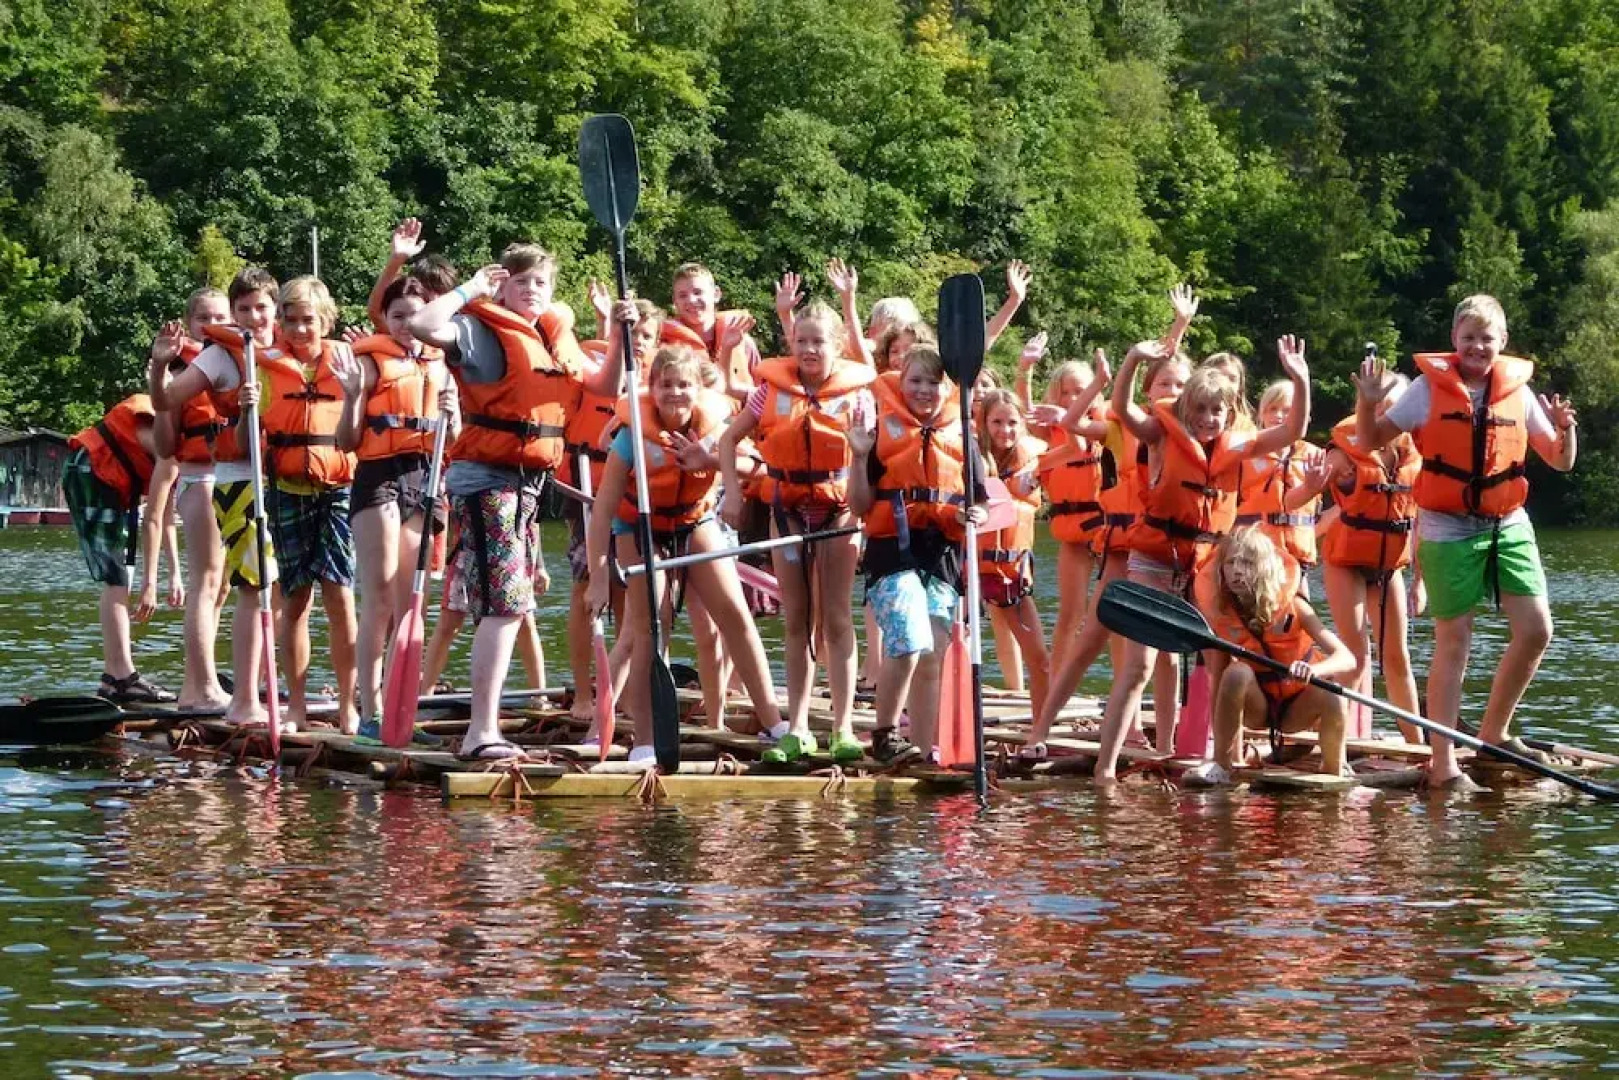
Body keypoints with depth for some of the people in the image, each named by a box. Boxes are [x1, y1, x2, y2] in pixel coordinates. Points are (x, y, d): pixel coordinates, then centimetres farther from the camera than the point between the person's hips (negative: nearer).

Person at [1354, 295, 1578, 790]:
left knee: (1535, 629, -4)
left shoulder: (1518, 390, 4)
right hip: (1448, 530, -3)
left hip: (1509, 526, 3)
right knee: (1454, 643, -2)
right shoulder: (1431, 387, -4)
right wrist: (1368, 404, -19)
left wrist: (1565, 429, -11)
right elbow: (1371, 442, -1)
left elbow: (1560, 461, 9)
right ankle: (1443, 763, 3)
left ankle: (1494, 731, 16)